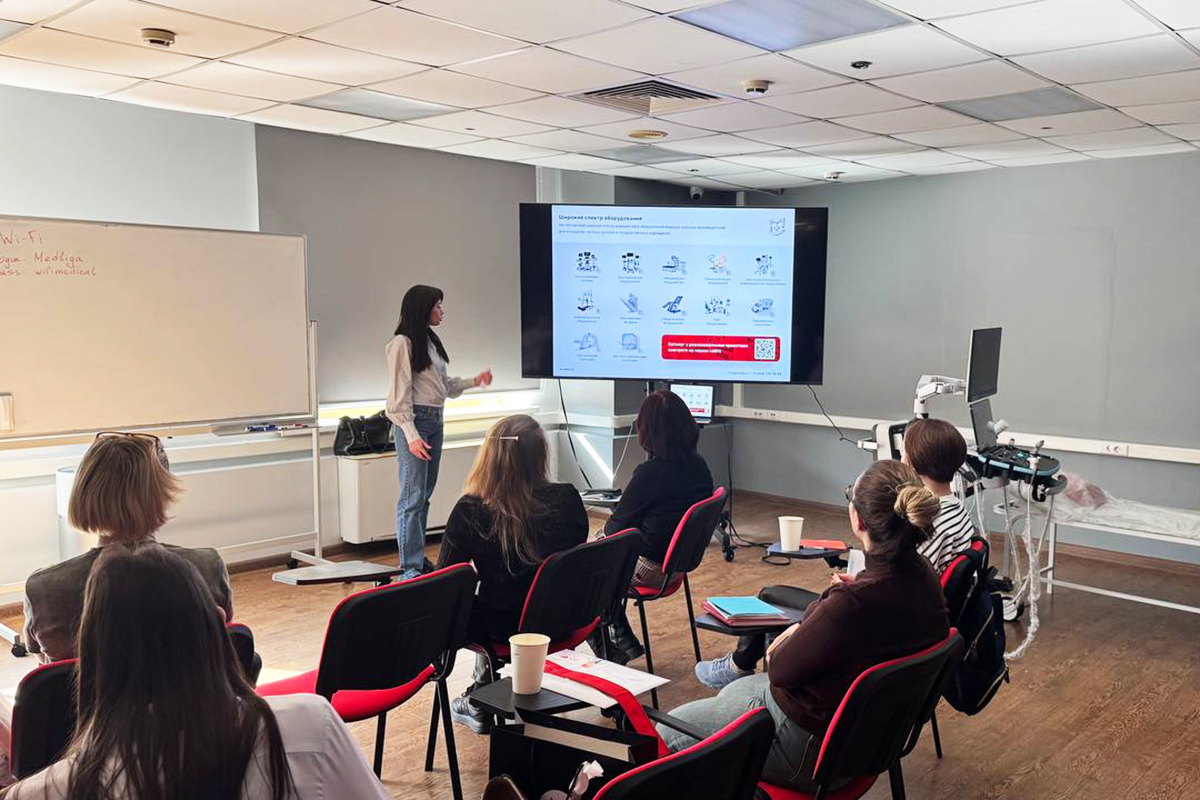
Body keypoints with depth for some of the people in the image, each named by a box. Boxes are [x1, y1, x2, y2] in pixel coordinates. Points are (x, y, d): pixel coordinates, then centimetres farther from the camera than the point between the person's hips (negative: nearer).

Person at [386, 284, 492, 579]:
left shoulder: (431, 341, 15)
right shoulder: (402, 344, -10)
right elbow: (399, 393, -14)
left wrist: (475, 381, 10)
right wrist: (411, 436, -20)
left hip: (435, 421, 9)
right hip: (414, 421, -9)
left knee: (425, 494, 10)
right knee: (413, 496, -9)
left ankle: (418, 559, 17)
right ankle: (410, 569, -5)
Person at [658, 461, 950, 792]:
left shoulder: (852, 603, -36)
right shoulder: (924, 576, -12)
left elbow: (780, 671, -21)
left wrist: (787, 642, -2)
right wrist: (802, 632, -6)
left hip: (810, 746, -8)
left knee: (668, 731, 10)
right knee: (730, 693, 31)